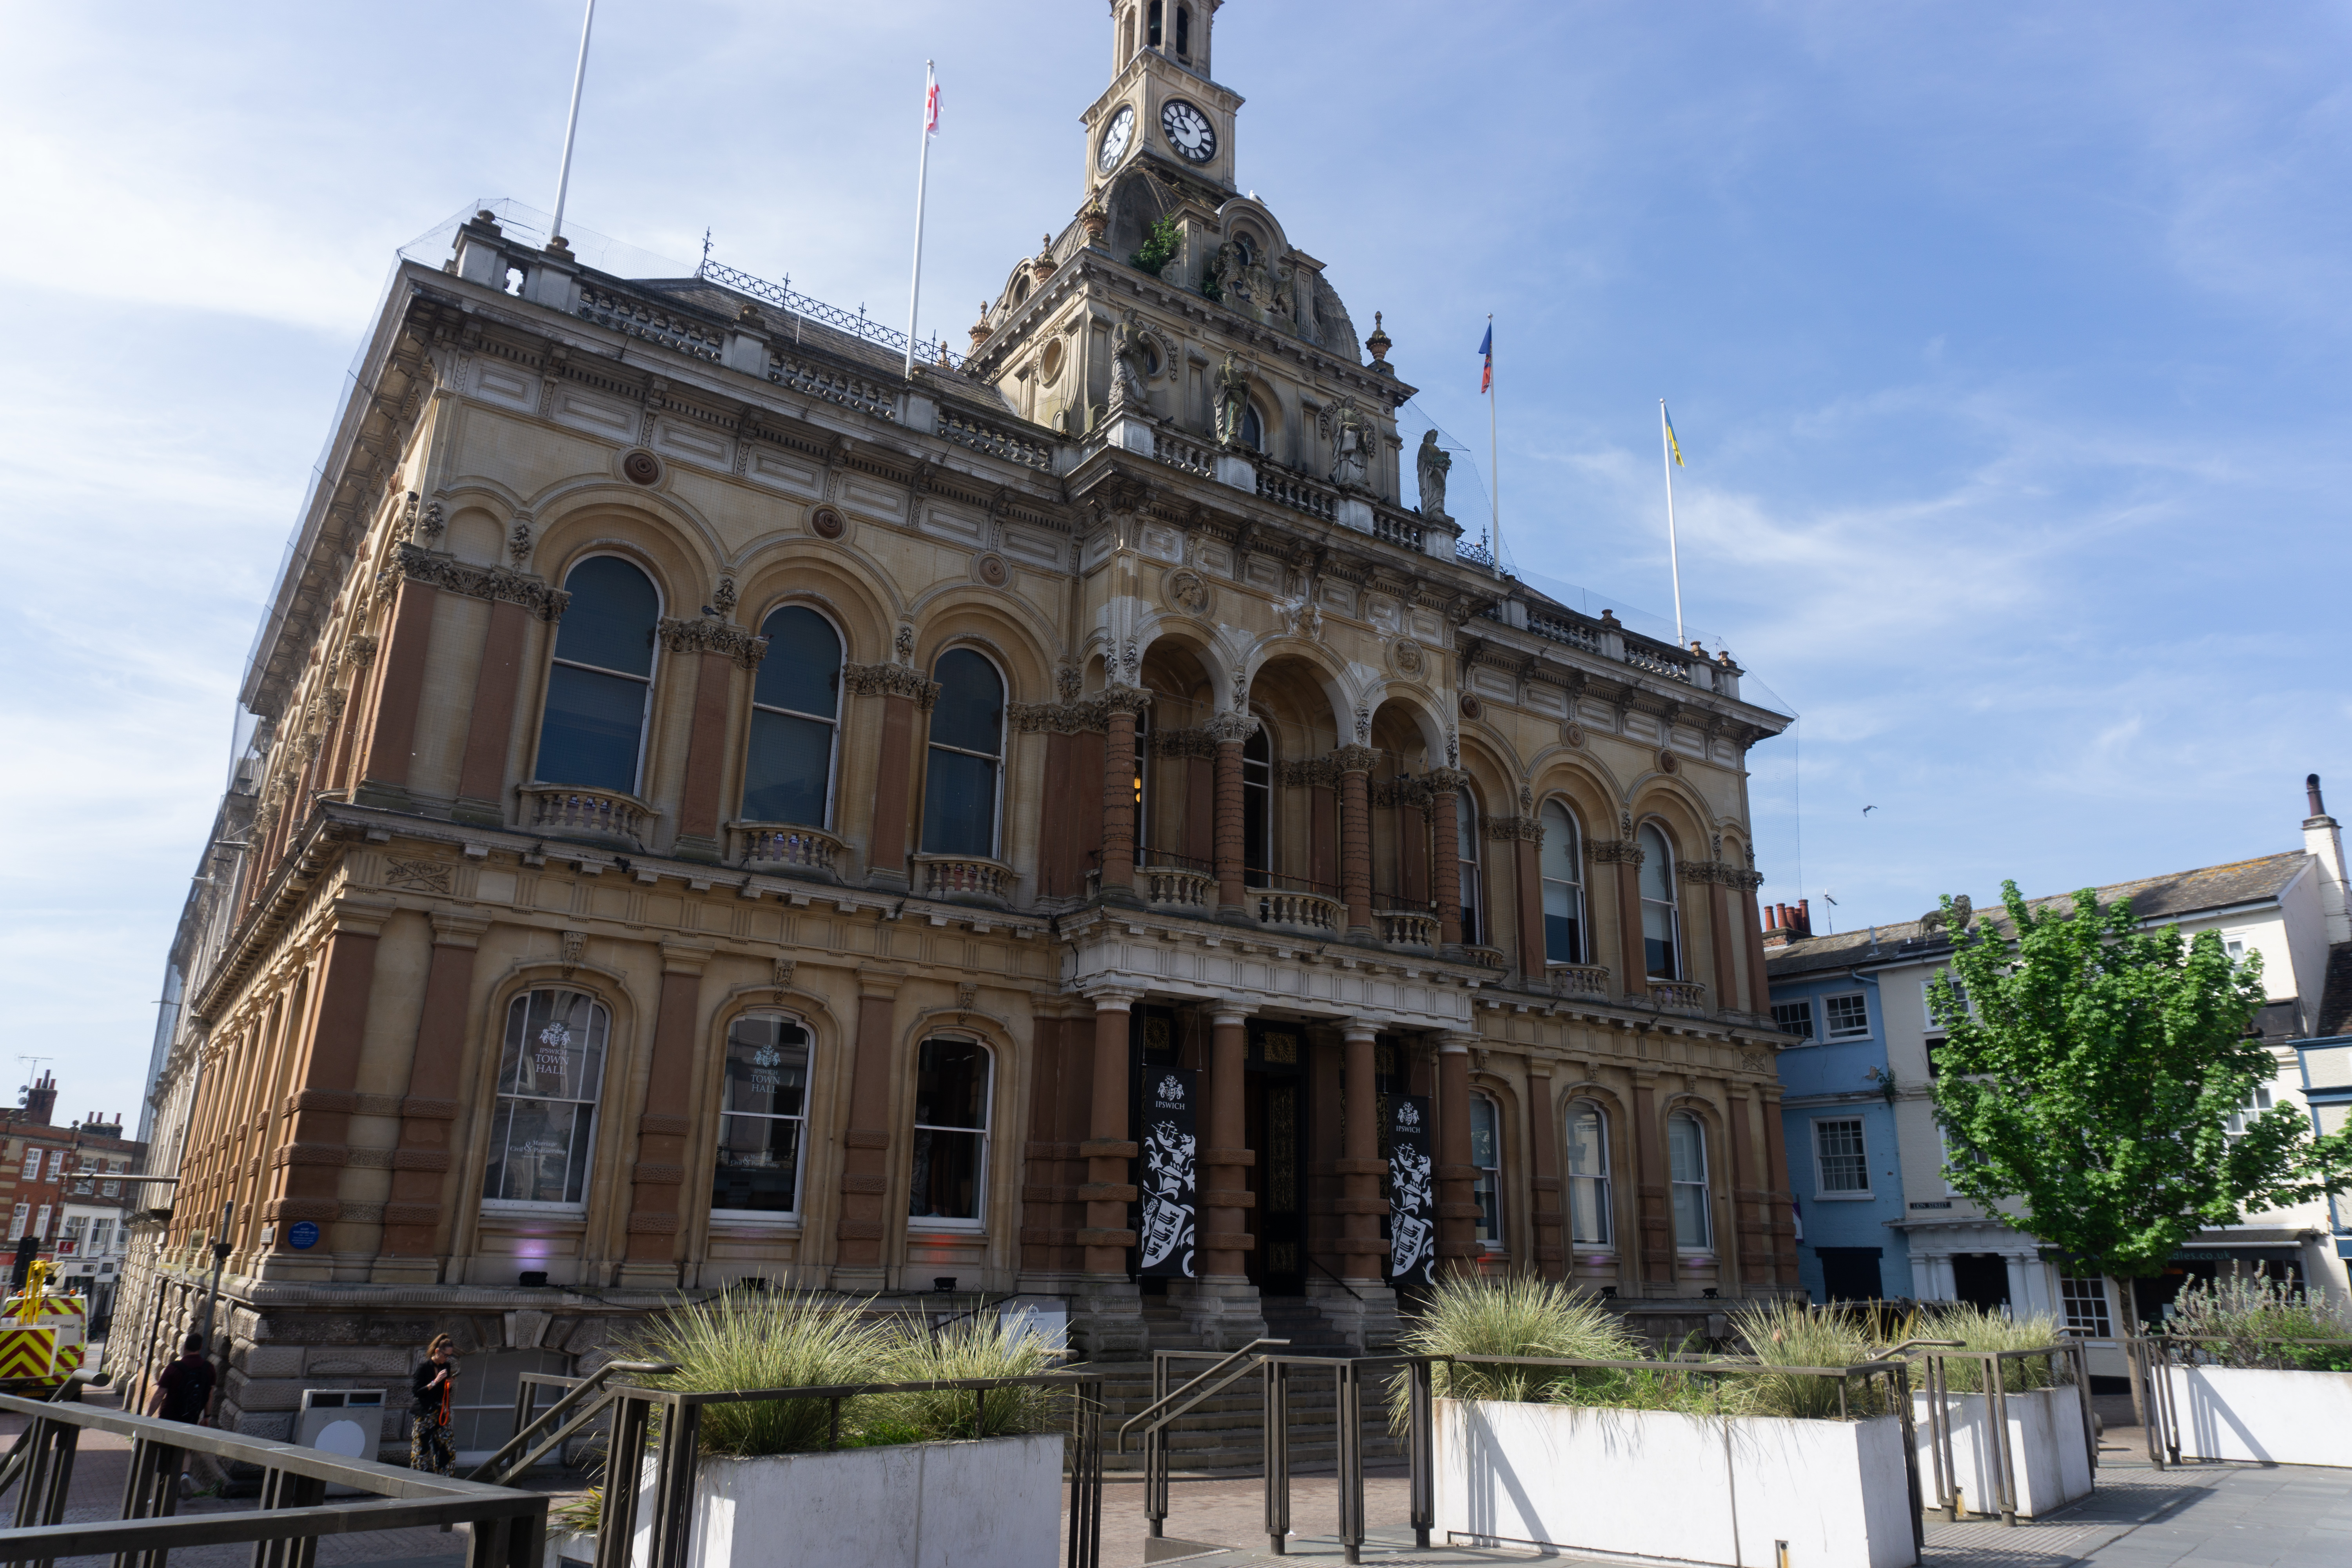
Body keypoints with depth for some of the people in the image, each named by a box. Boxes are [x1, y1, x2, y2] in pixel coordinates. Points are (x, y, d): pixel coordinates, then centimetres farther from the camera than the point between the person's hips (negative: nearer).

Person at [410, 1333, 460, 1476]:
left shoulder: (447, 1366, 7)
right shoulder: (424, 1366, -9)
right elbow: (417, 1392, -13)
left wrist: (450, 1384, -4)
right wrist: (435, 1382, -21)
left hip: (442, 1414, 5)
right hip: (425, 1414, -5)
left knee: (449, 1449, 1)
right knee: (421, 1449, -4)